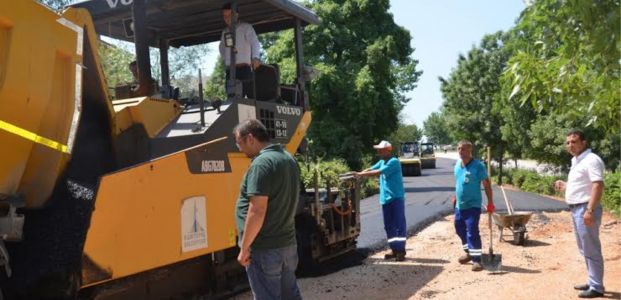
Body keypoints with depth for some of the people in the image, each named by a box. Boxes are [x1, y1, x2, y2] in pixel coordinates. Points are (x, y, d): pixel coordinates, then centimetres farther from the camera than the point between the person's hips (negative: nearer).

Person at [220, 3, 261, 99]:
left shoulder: (246, 27, 3)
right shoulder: (225, 32, 20)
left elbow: (255, 43, -13)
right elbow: (222, 48, 34)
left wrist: (256, 57, -33)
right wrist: (226, 59, 14)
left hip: (244, 68, -5)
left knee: (251, 96, -15)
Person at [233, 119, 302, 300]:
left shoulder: (261, 163, -19)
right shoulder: (288, 158, 11)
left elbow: (257, 211, -24)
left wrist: (244, 247, -17)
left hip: (265, 248, -9)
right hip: (288, 243, 9)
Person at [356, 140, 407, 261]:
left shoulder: (394, 162, -14)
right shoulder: (382, 162, 15)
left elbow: (378, 172, -22)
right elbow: (371, 169, 8)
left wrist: (361, 174, -22)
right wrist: (358, 174, -8)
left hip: (396, 198, -9)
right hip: (386, 199, 9)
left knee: (399, 224, -5)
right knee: (389, 226, 10)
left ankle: (401, 250, -3)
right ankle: (394, 249, 17)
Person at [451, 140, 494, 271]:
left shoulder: (478, 166, -15)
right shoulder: (457, 165, 5)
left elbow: (486, 184, -13)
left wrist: (490, 202, -15)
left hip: (473, 205, -7)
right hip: (459, 205, 7)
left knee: (472, 232, -11)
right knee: (460, 229, 18)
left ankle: (477, 259, -4)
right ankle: (469, 252, 36)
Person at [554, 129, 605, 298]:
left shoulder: (591, 159, -13)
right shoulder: (576, 161, 17)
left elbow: (598, 185, -23)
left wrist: (590, 210, -29)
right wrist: (564, 185, 12)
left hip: (585, 209, -10)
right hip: (576, 209, 10)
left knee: (591, 250, -5)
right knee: (585, 249, 17)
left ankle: (596, 287, 2)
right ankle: (592, 282, 27)